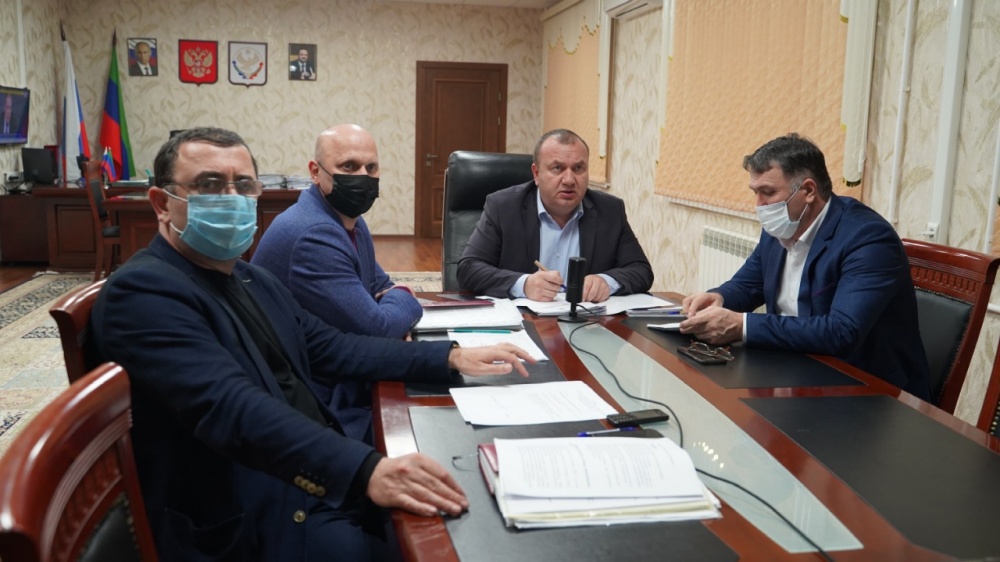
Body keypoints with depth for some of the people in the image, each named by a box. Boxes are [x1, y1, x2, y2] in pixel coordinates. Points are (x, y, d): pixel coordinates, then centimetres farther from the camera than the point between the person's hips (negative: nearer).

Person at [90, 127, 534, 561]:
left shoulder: (254, 281, 13)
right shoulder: (143, 291, -16)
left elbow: (332, 350, 14)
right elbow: (231, 407, -30)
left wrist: (451, 358, 5)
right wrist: (365, 471, -41)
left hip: (326, 479, 8)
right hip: (255, 524, -8)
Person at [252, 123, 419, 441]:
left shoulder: (349, 220, 9)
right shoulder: (313, 235, -24)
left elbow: (382, 285, 18)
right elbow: (375, 328, -24)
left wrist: (394, 299, -6)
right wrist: (404, 302, -3)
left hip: (343, 386, 9)